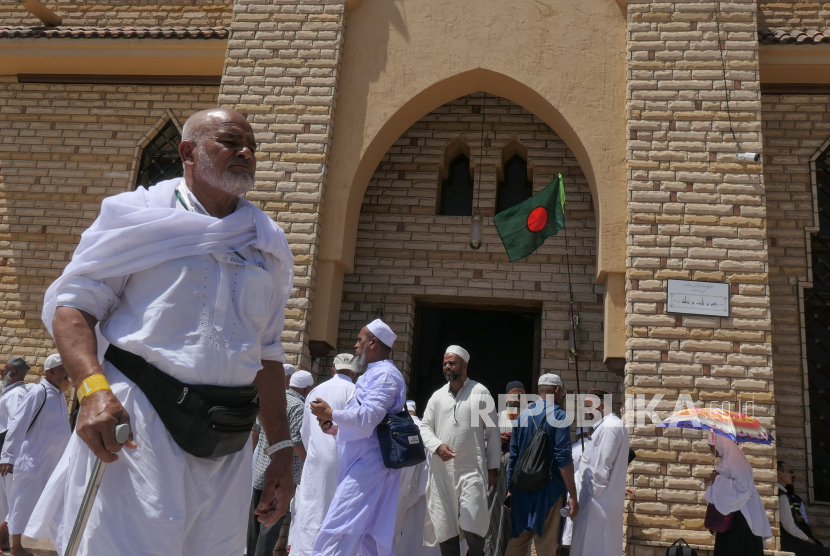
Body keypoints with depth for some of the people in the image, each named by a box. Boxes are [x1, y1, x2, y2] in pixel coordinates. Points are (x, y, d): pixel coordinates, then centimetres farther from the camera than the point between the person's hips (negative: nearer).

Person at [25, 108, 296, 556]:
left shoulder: (267, 246, 13)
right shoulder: (138, 215, 2)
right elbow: (70, 303, -2)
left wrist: (280, 449, 12)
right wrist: (93, 388, -20)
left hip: (228, 449, 4)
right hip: (137, 426, -4)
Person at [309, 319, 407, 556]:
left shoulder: (384, 374, -9)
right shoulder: (374, 374, 23)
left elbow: (369, 416, -21)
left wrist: (332, 414, -8)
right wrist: (335, 428, 13)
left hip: (369, 465, -11)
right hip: (364, 464, 11)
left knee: (335, 533, -16)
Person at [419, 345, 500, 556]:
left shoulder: (480, 393, 0)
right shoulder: (438, 396, 10)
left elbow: (492, 431, 1)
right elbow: (424, 427, 9)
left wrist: (493, 467, -2)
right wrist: (437, 446, -11)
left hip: (473, 469, -4)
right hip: (443, 470, 4)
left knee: (472, 526, -9)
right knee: (445, 527, 8)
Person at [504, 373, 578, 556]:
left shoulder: (523, 415, 9)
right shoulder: (559, 416, -8)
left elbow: (513, 456, 11)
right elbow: (563, 459, -14)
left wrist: (510, 488, 18)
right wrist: (573, 496, -11)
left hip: (522, 489, 5)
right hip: (548, 490, -5)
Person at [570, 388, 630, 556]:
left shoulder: (609, 427, -16)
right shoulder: (614, 425, 16)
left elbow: (603, 465, -20)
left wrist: (594, 491, -14)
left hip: (599, 499, -10)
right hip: (608, 498, 10)